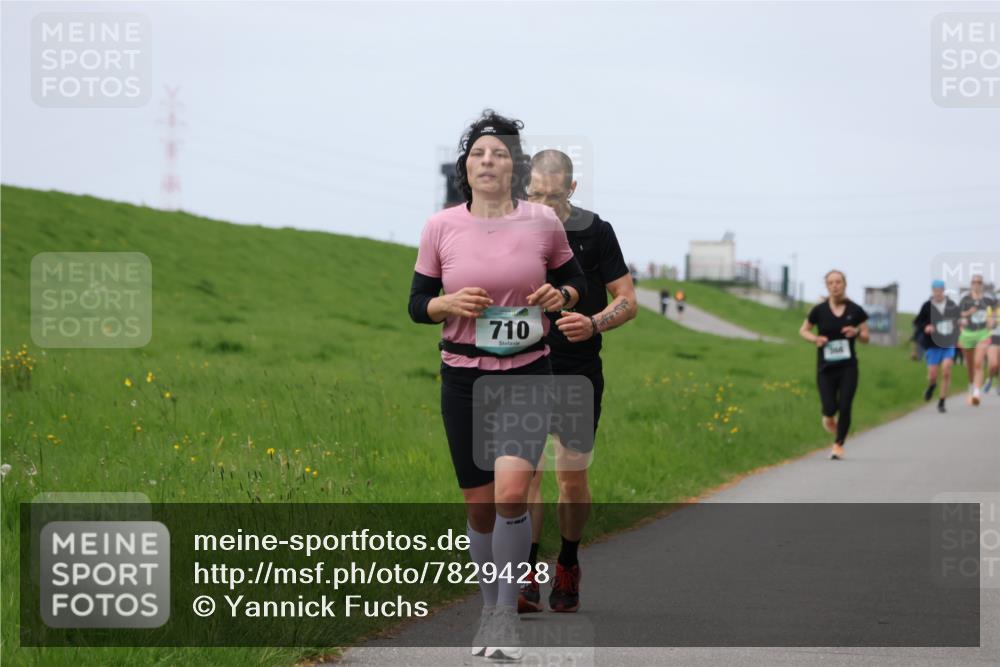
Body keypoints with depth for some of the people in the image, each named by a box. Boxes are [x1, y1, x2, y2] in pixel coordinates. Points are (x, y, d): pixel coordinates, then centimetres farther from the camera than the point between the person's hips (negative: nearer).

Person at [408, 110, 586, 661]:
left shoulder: (542, 222, -2)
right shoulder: (439, 227, -1)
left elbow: (575, 280, 12)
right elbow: (417, 304, 5)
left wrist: (561, 295, -10)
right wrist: (450, 303, -15)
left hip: (528, 373, -1)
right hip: (463, 377, 1)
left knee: (511, 490, -21)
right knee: (479, 505, 5)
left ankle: (507, 611, -7)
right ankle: (489, 610, 25)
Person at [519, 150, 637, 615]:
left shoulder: (596, 232, -1)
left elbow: (627, 301, 1)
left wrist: (594, 324, -18)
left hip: (579, 373, 0)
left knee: (573, 476, 4)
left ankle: (567, 568, 23)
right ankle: (527, 575, -10)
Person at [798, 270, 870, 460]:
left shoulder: (855, 310, -1)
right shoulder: (819, 310, -3)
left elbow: (866, 337, 8)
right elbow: (803, 330, 9)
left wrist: (856, 332, -15)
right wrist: (815, 339, -11)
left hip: (848, 367, 0)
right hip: (826, 367, 0)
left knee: (845, 407, -6)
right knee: (830, 408, -8)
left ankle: (839, 445, 12)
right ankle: (829, 417, 30)